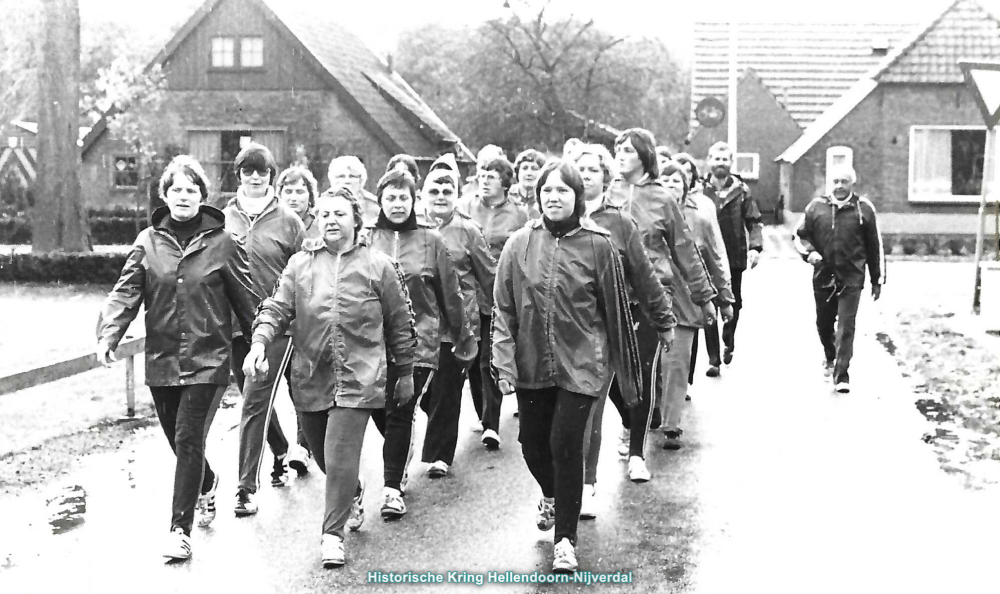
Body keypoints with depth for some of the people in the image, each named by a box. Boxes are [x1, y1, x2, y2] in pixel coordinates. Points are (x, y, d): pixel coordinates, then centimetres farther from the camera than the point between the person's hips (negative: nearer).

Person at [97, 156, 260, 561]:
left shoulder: (222, 244, -2)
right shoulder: (148, 242, 3)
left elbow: (246, 298, 3)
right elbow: (125, 293, -3)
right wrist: (108, 334, -18)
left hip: (208, 360, -3)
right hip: (162, 360, 3)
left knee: (188, 440, -9)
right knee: (179, 440, 15)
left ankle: (181, 528, -2)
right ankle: (207, 485, 45)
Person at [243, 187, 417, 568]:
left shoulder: (378, 266, 0)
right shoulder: (300, 264, 5)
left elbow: (400, 323, 7)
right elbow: (276, 309, 0)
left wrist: (405, 373, 11)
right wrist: (260, 342, -20)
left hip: (358, 378, -3)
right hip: (310, 377, 3)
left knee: (340, 457, -11)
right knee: (324, 455, 16)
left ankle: (333, 533, 1)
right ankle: (352, 495, 45)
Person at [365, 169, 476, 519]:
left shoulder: (430, 242, 2)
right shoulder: (367, 240, 4)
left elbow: (450, 294, 6)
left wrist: (463, 338, 9)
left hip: (417, 340, -2)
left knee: (399, 414, -3)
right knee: (379, 411, 8)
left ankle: (393, 488, 6)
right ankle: (401, 453, 39)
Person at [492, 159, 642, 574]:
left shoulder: (597, 245, -7)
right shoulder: (520, 244, -2)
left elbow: (615, 309, -1)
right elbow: (504, 308, 1)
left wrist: (626, 372, 3)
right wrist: (504, 361, -7)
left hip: (581, 364, -3)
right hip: (532, 364, 3)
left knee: (566, 443, -8)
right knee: (532, 441, 13)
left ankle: (565, 538, 9)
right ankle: (551, 495, 49)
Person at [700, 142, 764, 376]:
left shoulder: (741, 191, 1)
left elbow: (753, 221, 1)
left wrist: (755, 247, -11)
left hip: (735, 257, 1)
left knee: (734, 304, 14)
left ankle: (729, 343, 41)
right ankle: (714, 359, 1)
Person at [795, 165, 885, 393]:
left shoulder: (864, 209, -2)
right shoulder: (816, 207, 2)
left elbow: (875, 246, 4)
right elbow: (800, 236, 11)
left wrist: (877, 280, 6)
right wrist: (809, 252, -11)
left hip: (851, 279, -3)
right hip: (823, 277, 3)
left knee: (846, 328, -8)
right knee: (823, 324, 15)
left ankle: (842, 375, -3)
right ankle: (830, 357, 43)